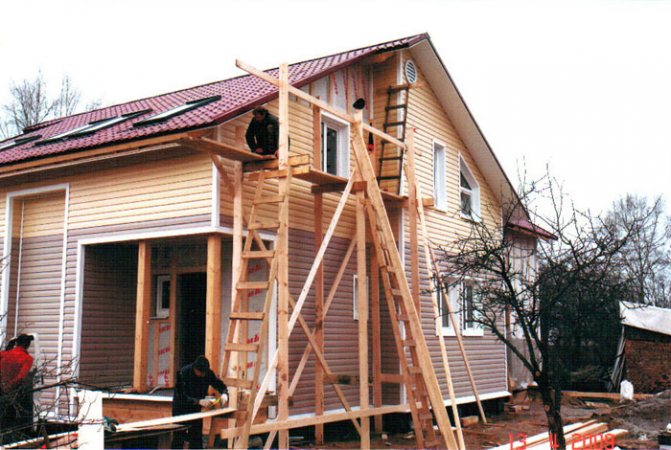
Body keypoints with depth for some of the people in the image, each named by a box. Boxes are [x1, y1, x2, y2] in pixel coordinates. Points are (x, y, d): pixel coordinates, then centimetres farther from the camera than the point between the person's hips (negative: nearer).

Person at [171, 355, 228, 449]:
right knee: (179, 437, -4)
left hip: (196, 409, 4)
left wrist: (224, 394, -24)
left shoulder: (208, 373, -13)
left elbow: (220, 385, -1)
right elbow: (182, 397, -30)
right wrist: (199, 401, -42)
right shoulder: (183, 373, -25)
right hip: (181, 408, -4)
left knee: (197, 437, 5)